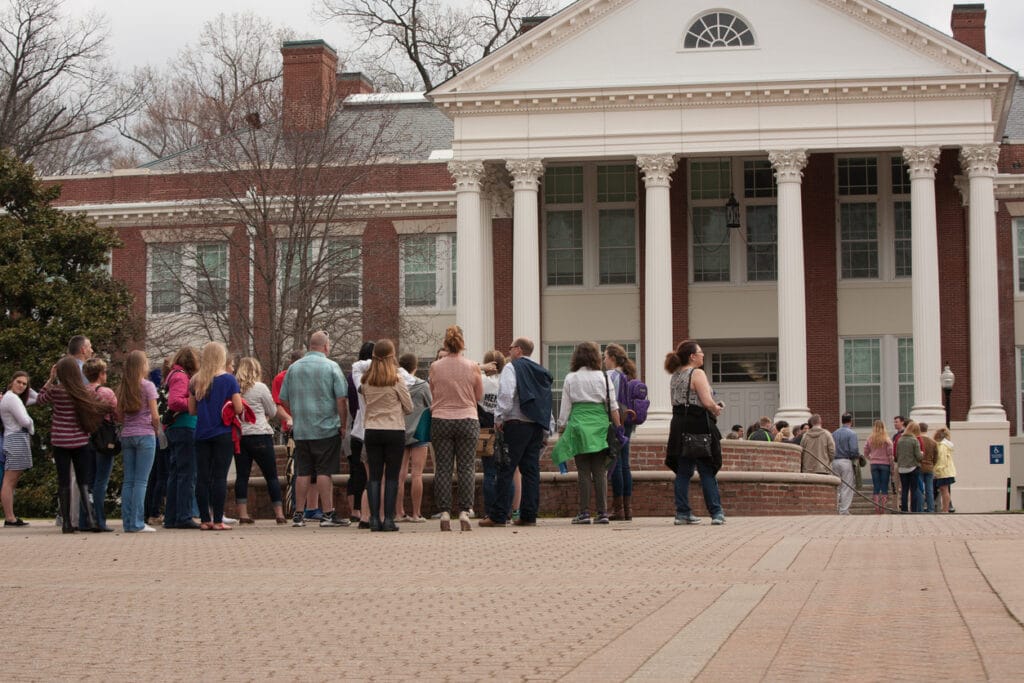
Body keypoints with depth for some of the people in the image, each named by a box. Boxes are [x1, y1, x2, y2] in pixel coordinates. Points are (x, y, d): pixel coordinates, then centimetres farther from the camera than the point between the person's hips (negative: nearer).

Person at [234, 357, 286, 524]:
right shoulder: (260, 388, -6)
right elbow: (273, 412, 3)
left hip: (238, 436, 4)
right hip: (260, 435, -4)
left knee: (242, 475, 5)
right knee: (271, 476, 3)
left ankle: (243, 514, 1)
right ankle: (279, 514, 2)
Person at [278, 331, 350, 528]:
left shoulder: (294, 368, 7)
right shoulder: (331, 367, -6)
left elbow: (284, 400, 12)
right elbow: (341, 399, -10)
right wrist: (343, 424, 0)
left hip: (300, 430, 4)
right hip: (326, 428, -4)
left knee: (302, 472, 9)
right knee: (325, 472, -3)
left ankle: (298, 514, 11)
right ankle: (328, 514, -2)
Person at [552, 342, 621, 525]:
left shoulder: (570, 379, 1)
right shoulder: (603, 377, 2)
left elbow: (565, 406, 3)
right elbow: (613, 406, 3)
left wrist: (562, 428, 11)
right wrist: (618, 428, 9)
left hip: (579, 426, -1)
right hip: (600, 426, 1)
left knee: (583, 472, 1)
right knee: (600, 472, 3)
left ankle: (584, 513, -1)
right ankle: (602, 512, 0)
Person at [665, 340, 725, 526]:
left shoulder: (675, 376, 14)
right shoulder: (697, 374, -11)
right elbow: (707, 402, -20)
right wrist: (717, 409, 0)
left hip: (679, 425, 7)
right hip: (698, 427, -7)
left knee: (683, 470, 9)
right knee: (706, 470, -2)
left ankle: (682, 512, 8)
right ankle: (716, 512, 0)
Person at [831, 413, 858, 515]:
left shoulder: (834, 434, 9)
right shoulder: (851, 434, -8)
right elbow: (854, 450, -16)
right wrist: (858, 455, 3)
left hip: (835, 462, 6)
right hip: (847, 461, -6)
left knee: (836, 488, 12)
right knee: (847, 488, -1)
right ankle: (844, 511, -3)